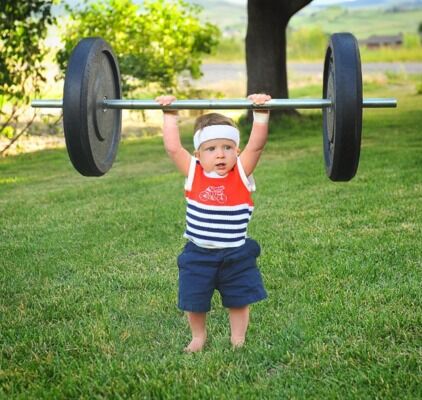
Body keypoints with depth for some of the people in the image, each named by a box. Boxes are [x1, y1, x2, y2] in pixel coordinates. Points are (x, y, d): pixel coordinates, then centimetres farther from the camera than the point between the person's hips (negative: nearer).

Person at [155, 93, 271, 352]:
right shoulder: (193, 173, -6)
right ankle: (199, 336, 38)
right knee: (194, 300, 14)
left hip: (236, 255, -1)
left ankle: (238, 339, 33)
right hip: (198, 255, 1)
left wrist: (261, 113, -25)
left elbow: (257, 144, -18)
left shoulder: (242, 172, -9)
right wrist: (171, 115, -8)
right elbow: (173, 147, -9)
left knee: (239, 301, 13)